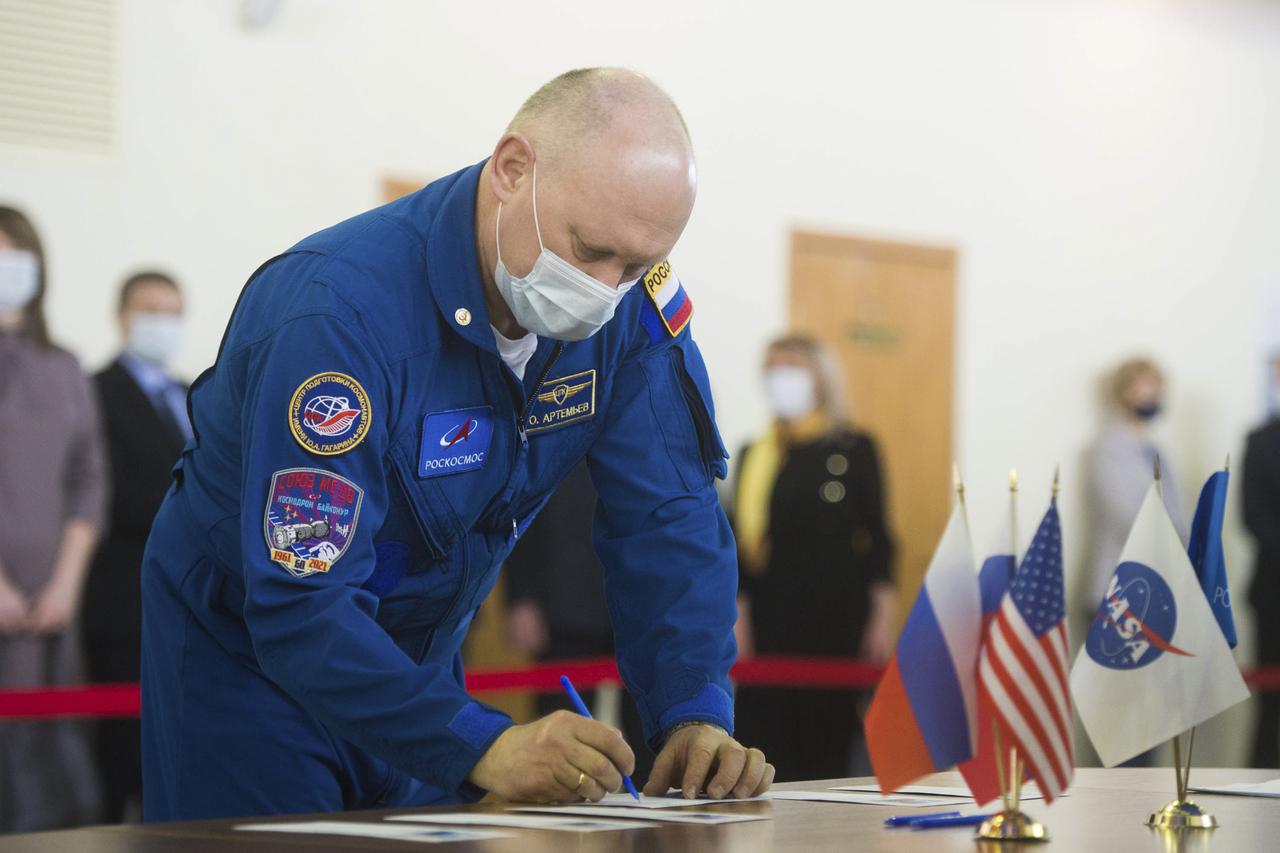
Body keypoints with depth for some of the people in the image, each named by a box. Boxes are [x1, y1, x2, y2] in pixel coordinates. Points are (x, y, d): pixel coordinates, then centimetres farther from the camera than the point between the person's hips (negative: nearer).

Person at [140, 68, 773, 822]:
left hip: (421, 656, 6)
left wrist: (695, 715, -27)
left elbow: (667, 519, -11)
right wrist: (481, 747, -45)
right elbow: (301, 610, -36)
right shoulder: (340, 312, -34)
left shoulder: (631, 302, -14)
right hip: (249, 653, -5)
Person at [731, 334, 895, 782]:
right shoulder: (753, 455, 15)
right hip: (770, 616, 4)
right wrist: (737, 613, 5)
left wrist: (883, 616, -6)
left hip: (834, 613, -4)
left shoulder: (854, 447, 3)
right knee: (768, 736, -3)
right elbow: (741, 539, 13)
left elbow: (877, 535, 0)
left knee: (828, 741, -3)